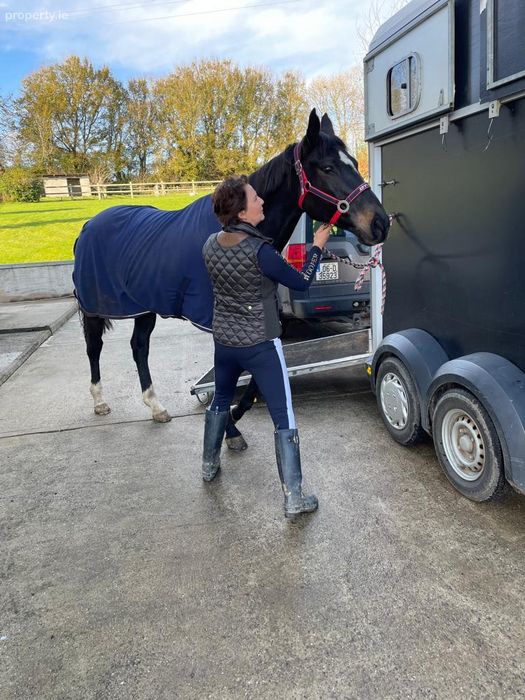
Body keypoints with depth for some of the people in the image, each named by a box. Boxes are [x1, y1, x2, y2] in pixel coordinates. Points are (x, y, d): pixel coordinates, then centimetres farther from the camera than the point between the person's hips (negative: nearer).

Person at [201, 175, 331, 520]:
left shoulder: (211, 245, -4)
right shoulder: (259, 251, -24)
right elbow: (301, 282, -11)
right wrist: (318, 246, 2)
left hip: (224, 341, 7)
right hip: (261, 345, -6)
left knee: (221, 400, 29)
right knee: (284, 417, 2)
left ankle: (210, 465, 46)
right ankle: (294, 498, 6)